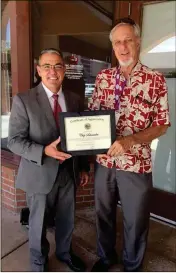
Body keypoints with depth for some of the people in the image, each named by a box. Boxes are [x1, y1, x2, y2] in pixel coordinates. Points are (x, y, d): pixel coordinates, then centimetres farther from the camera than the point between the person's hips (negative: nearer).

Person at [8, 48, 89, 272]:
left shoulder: (74, 100, 2)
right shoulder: (23, 100, -12)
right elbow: (14, 141, -14)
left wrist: (83, 167, 9)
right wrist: (44, 151, -29)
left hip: (69, 172, 4)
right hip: (40, 174, -3)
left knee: (67, 219, 21)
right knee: (39, 222, 17)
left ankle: (64, 252, 50)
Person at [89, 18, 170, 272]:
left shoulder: (155, 79, -8)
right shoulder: (103, 77, 3)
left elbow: (161, 125, -8)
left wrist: (130, 140, -23)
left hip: (136, 164, -3)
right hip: (104, 161, 4)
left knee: (135, 222, 15)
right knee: (103, 213, 21)